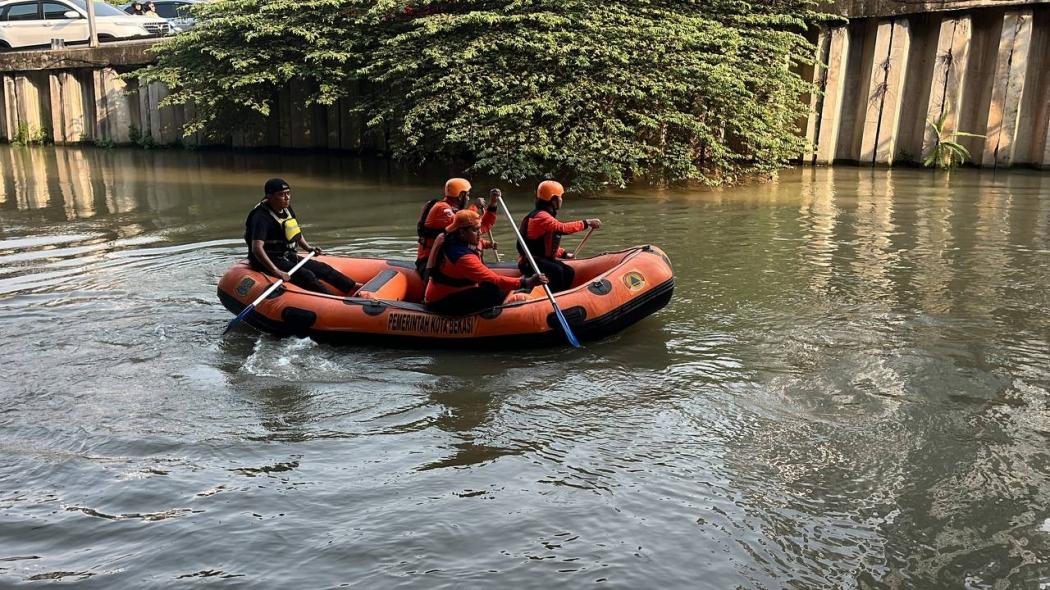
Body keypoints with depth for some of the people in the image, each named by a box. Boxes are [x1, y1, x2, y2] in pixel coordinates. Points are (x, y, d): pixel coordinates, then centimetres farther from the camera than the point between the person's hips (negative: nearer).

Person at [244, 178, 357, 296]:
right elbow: (257, 248, -33)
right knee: (306, 276, -24)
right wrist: (276, 271, -40)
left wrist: (308, 248, 9)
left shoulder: (288, 209, 6)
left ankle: (354, 288, 6)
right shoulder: (262, 217, -22)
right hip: (269, 261, -9)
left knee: (323, 268, 2)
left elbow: (295, 233, 25)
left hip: (288, 257, 9)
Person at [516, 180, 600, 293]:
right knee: (556, 271, -31)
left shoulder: (545, 215, 17)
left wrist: (564, 254, 15)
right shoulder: (541, 216, -18)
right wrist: (586, 223, -30)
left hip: (543, 258, 10)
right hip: (531, 261, -10)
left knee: (569, 272, -2)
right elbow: (562, 228, -32)